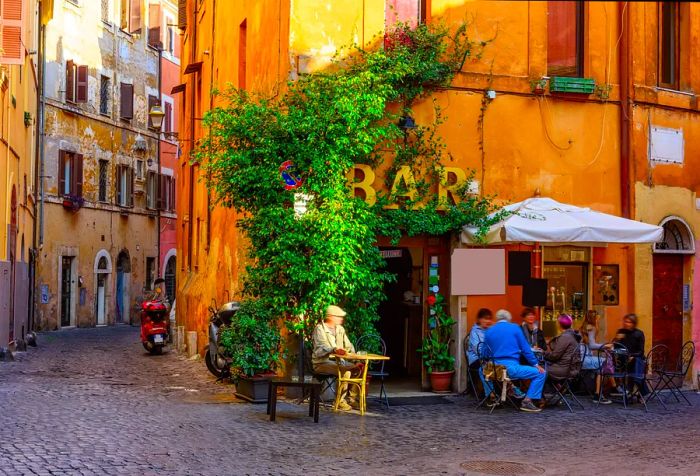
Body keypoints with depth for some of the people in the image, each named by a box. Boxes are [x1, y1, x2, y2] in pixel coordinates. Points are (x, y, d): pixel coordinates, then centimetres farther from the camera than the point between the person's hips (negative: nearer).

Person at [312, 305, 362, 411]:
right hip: (323, 362, -8)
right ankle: (340, 401, -21)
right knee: (345, 372, -30)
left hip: (338, 361, 8)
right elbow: (321, 348, -25)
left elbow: (348, 345, 16)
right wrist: (334, 350, -43)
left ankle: (351, 398, -4)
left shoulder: (340, 329, 15)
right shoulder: (320, 329, -10)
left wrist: (352, 352, -6)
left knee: (358, 369, -13)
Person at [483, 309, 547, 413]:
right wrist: (536, 364, 8)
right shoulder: (514, 328, 3)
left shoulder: (488, 331, 13)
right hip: (511, 367, -5)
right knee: (541, 373, 3)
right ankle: (527, 401, -6)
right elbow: (525, 349, 2)